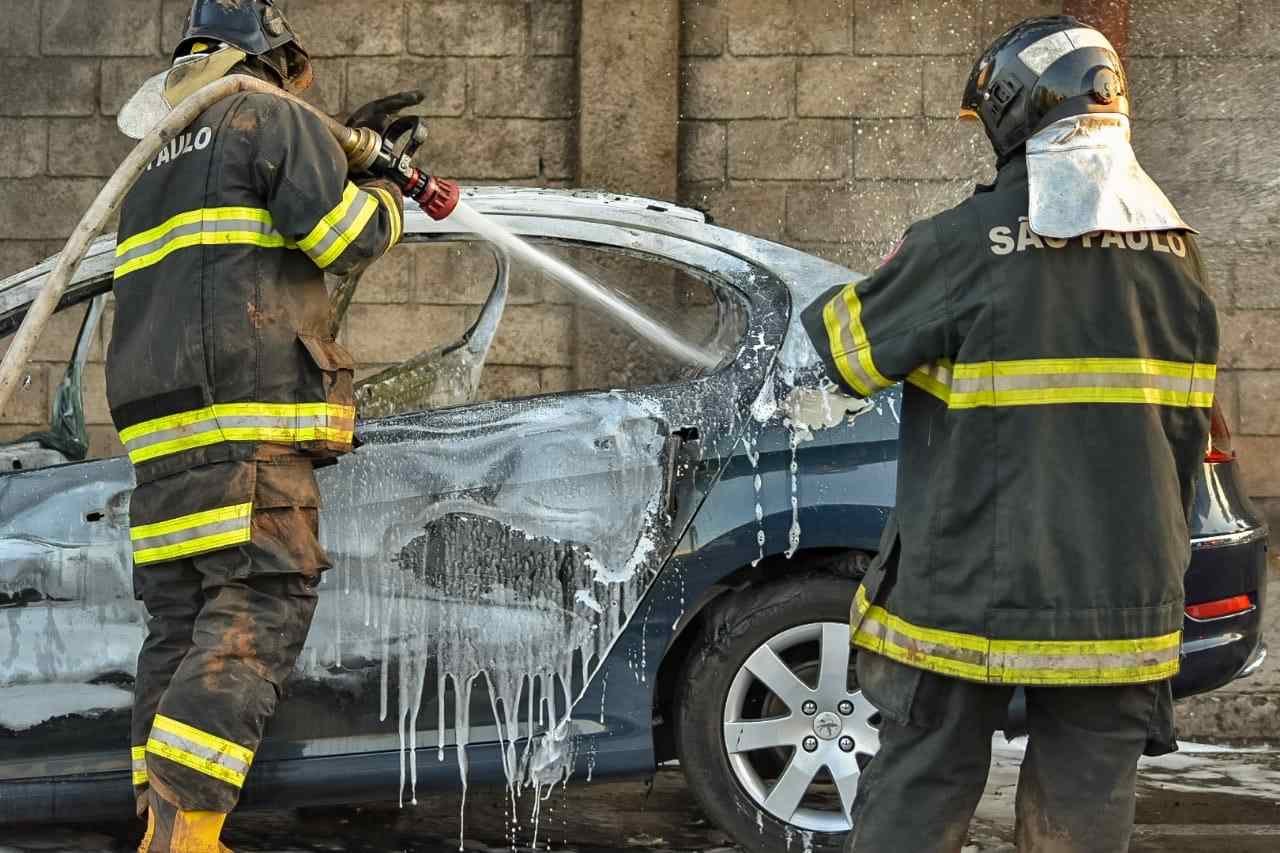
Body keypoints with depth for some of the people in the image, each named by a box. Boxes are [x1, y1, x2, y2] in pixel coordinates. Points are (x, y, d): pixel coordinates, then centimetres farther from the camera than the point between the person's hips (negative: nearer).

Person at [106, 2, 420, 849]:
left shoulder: (157, 160, 27)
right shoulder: (272, 118, 2)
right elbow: (347, 235, -6)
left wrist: (345, 142, 41)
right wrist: (388, 197, 15)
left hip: (159, 434, 8)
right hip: (246, 416, -8)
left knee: (180, 624, 8)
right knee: (258, 615, -13)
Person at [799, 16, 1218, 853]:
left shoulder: (970, 242, -12)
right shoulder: (1176, 248, 5)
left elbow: (843, 350, -1)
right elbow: (1186, 424, 12)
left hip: (973, 586, -4)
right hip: (1123, 596, 4)